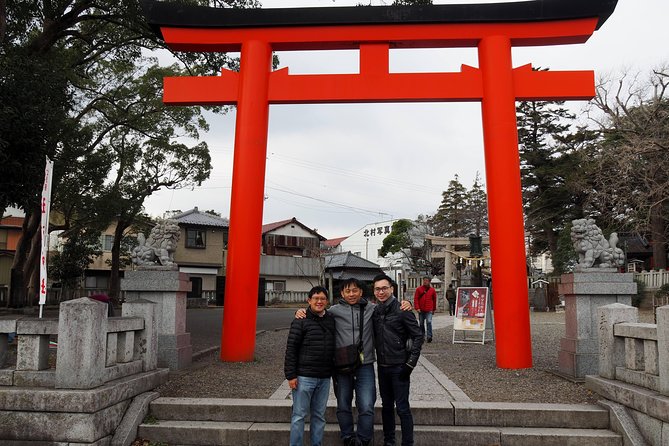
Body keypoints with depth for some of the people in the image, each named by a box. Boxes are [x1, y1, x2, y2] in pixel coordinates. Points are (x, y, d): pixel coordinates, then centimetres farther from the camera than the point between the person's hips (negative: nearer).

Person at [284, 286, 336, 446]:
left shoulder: (331, 320, 9)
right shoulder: (301, 320, -7)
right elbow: (291, 348, -8)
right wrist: (291, 375, -12)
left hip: (324, 378, 5)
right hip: (304, 377, -5)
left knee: (319, 415, 13)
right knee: (299, 415, 3)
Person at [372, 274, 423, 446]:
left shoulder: (402, 310, -11)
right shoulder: (375, 311, 4)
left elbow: (418, 337, -10)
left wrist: (410, 364, -12)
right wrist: (378, 360, 7)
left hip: (399, 367, -5)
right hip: (382, 366, 5)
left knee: (402, 408, 0)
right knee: (386, 406, 16)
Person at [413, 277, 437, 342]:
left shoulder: (432, 290, 4)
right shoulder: (419, 289, 2)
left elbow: (434, 300, 14)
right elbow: (415, 299, -1)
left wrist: (434, 309, 18)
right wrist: (417, 308, -10)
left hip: (429, 310, -1)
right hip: (421, 310, 1)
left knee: (429, 322, -16)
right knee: (421, 323, 10)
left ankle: (429, 336, -15)